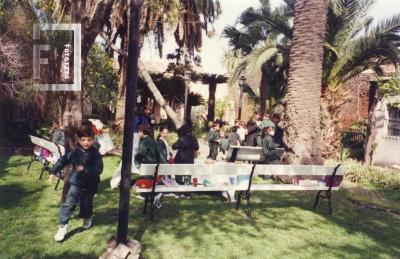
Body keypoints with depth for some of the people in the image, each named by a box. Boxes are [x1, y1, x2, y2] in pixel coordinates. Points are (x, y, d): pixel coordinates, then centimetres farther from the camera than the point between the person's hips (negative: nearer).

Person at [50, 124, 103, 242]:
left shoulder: (95, 154, -15)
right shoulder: (74, 152, -7)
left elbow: (99, 169, -21)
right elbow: (63, 161, 5)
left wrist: (85, 169, -30)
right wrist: (53, 171, 6)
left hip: (90, 185, -1)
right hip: (76, 184, 1)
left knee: (87, 205, 18)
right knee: (69, 204, -9)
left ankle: (87, 219, 47)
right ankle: (63, 226, 2)